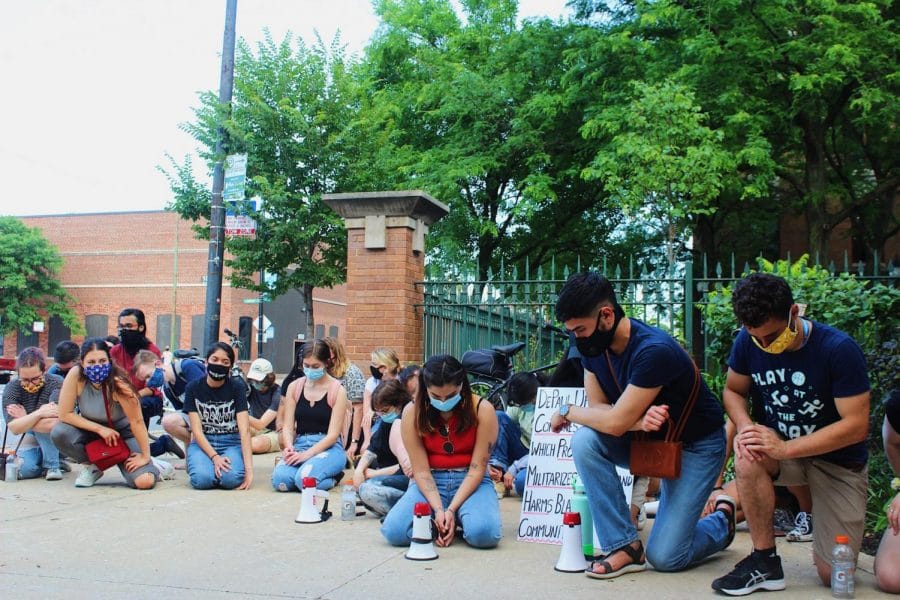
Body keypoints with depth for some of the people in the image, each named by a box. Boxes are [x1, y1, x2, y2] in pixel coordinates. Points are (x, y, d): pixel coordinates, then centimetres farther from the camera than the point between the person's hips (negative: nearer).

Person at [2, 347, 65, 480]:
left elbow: (51, 424, -36)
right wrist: (38, 414, -38)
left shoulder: (56, 383, -25)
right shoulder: (11, 388, -13)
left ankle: (52, 465, -14)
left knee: (47, 425, -34)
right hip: (32, 437, 3)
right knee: (23, 469, -24)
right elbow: (14, 428, -23)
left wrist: (25, 418, -22)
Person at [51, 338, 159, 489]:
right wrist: (99, 428, -22)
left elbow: (136, 421, -25)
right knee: (58, 433, -27)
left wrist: (145, 457, -21)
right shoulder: (76, 375, -23)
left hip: (121, 433, -3)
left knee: (144, 482, -24)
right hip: (91, 431, 3)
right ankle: (93, 467, 0)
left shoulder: (117, 382, -30)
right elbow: (65, 414, -18)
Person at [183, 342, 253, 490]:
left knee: (231, 479, -31)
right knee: (202, 479, -31)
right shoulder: (193, 388, -3)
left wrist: (249, 468, -24)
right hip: (203, 442, 0)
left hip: (231, 442, 0)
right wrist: (215, 457, -24)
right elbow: (197, 430, -7)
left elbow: (244, 429, -13)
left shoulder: (237, 387, -6)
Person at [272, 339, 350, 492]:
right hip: (299, 444, 3)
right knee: (279, 479, -29)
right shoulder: (294, 387, 9)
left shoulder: (337, 390, -3)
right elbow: (287, 427, 5)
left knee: (304, 479, -33)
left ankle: (332, 477, 1)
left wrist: (306, 454, -20)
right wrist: (289, 447, -18)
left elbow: (333, 434, -8)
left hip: (328, 447, -3)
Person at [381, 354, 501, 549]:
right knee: (394, 531, -26)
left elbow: (477, 468, -10)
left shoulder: (482, 410, -11)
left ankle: (459, 516, 3)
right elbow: (421, 469, -8)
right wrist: (438, 509, -21)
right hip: (429, 483, 1)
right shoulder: (412, 412, -7)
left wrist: (452, 509, -19)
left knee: (483, 534, -32)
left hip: (470, 481, -1)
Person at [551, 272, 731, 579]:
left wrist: (567, 412, -15)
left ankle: (721, 522, 22)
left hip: (697, 444, -6)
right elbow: (597, 407, -9)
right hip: (647, 436, 6)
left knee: (664, 557, -11)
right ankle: (625, 545, -14)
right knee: (584, 441, -25)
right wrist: (637, 419, -30)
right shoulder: (593, 347, -10)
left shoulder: (654, 350, -33)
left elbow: (615, 423, -32)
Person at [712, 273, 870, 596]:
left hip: (838, 460, -2)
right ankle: (765, 560, -19)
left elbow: (856, 425, -23)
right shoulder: (748, 342, -13)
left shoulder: (839, 349, -24)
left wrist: (784, 449, -31)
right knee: (748, 453, -35)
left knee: (833, 575, -3)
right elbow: (733, 391, 2)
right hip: (780, 445, 3)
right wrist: (746, 427, -21)